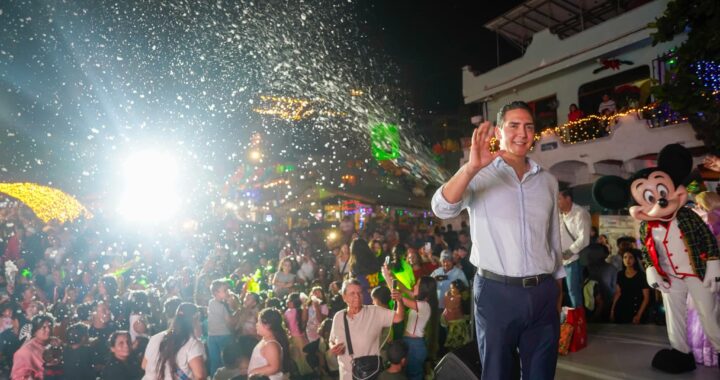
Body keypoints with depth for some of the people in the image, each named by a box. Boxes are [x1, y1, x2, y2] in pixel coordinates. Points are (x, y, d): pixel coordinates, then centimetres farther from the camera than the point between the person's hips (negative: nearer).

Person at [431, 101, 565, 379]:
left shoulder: (547, 181, 9)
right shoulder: (480, 175, -4)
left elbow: (554, 241, 16)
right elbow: (443, 209, -23)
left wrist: (558, 290, 15)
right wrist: (471, 167, -37)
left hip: (542, 293, 4)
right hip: (496, 293, -4)